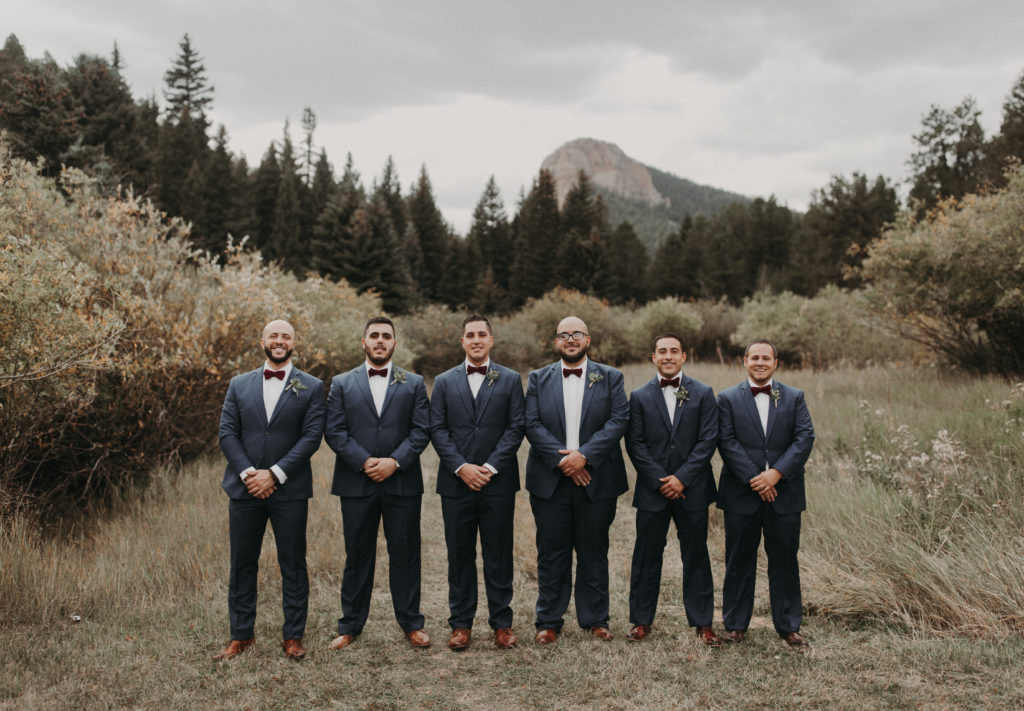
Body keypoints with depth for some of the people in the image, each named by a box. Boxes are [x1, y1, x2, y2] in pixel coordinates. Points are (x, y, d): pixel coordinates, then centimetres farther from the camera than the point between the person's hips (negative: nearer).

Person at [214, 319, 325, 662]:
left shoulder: (311, 387, 3)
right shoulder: (239, 385, 11)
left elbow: (311, 437, -6)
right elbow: (227, 433, 4)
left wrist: (274, 474, -13)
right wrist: (247, 473, -10)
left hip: (290, 491, -2)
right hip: (245, 488, 2)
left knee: (293, 565, 4)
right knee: (242, 564, 8)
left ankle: (293, 636, 15)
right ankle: (242, 635, 20)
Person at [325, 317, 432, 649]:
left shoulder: (414, 384, 8)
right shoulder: (342, 384, 7)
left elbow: (421, 431, 0)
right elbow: (334, 432, -1)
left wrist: (394, 461, -13)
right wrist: (364, 462, -12)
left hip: (402, 482, 0)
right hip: (356, 484, 0)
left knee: (405, 554, 5)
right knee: (357, 555, 7)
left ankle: (411, 623, 17)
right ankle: (350, 626, 17)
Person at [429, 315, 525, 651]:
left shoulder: (510, 380, 6)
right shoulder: (444, 382, 9)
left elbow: (515, 428, -1)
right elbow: (437, 430, 3)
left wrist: (490, 467, -10)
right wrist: (461, 467, -9)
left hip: (498, 482, -1)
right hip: (456, 483, 1)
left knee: (499, 556, 4)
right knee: (460, 556, 6)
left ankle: (502, 623, 15)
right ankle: (461, 624, 15)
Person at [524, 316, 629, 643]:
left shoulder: (610, 378, 7)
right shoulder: (538, 379, 9)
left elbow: (618, 420, -5)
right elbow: (532, 424, -2)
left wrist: (584, 455, -16)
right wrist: (561, 459, -13)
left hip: (596, 480, 0)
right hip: (550, 481, 0)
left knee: (594, 552, 8)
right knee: (551, 552, 5)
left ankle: (595, 619, 19)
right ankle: (549, 621, 14)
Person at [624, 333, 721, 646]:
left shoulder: (703, 394, 3)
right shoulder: (639, 397, 5)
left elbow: (708, 440, -3)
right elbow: (635, 444, -1)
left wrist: (682, 478, -11)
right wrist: (660, 480, -10)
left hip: (692, 489, 0)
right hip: (652, 490, 1)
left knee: (696, 556, 6)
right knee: (647, 557, 6)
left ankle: (703, 623, 16)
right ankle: (642, 620, 18)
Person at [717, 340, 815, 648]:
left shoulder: (794, 397, 8)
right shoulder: (728, 398, 3)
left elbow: (805, 437, -2)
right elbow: (727, 441, -6)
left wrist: (777, 472, -15)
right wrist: (754, 479, -15)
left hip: (784, 493, 1)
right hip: (741, 494, -1)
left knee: (785, 561, 8)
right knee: (739, 561, 7)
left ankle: (788, 626, 19)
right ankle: (735, 624, 18)